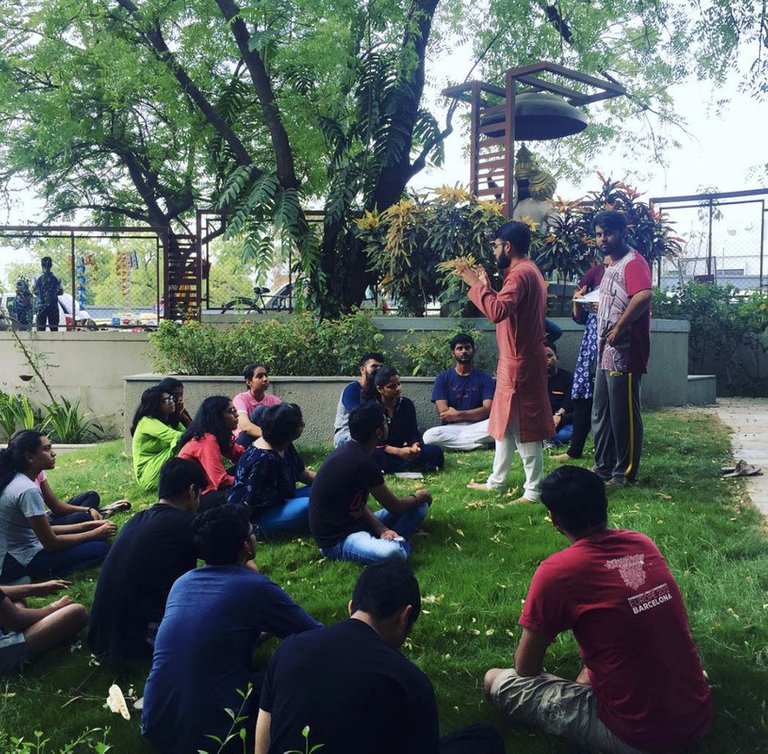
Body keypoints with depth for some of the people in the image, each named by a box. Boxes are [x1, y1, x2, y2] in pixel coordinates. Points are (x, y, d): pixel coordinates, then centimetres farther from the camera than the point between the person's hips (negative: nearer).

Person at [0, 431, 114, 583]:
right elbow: (51, 543, -18)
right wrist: (95, 533, -8)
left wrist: (86, 525, 4)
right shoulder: (28, 490, -24)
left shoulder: (15, 480, 7)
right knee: (101, 549, -14)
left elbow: (44, 531, 10)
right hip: (18, 563, -10)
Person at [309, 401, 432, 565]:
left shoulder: (349, 451, 5)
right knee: (393, 553, -39)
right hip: (336, 539, -10)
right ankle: (398, 542, -8)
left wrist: (381, 529, -9)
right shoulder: (363, 463, -23)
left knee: (419, 506, 6)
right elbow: (395, 507, -10)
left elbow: (361, 504, 9)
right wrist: (419, 497, 10)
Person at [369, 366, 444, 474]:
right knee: (374, 455, -39)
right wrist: (398, 452, -26)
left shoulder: (407, 404, 5)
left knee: (436, 451, -17)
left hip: (402, 451, 4)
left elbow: (413, 433, 4)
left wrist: (415, 446, -21)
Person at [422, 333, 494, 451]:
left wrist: (458, 414, -12)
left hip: (476, 428, 0)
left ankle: (455, 442, -19)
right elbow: (443, 413, -5)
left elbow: (488, 410, -6)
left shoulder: (485, 378, 6)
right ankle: (479, 444, -21)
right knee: (430, 436, -34)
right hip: (451, 428, 0)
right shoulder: (443, 378, 5)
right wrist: (475, 414, -4)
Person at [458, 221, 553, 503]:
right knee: (505, 422, 17)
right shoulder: (528, 271, 16)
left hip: (519, 363, -11)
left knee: (523, 429, -4)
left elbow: (497, 311, -31)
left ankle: (533, 491, 5)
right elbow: (507, 308, 20)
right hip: (517, 360, 11)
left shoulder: (520, 273, -18)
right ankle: (496, 480, 28)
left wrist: (476, 284, -21)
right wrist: (485, 283, 15)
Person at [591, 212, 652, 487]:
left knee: (624, 415, -1)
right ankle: (603, 467, 27)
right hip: (606, 352, 10)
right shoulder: (612, 266, 18)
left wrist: (619, 328, -24)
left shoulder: (633, 262, -12)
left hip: (624, 352, -10)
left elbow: (644, 296, -30)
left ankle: (625, 473, 9)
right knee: (600, 414, 16)